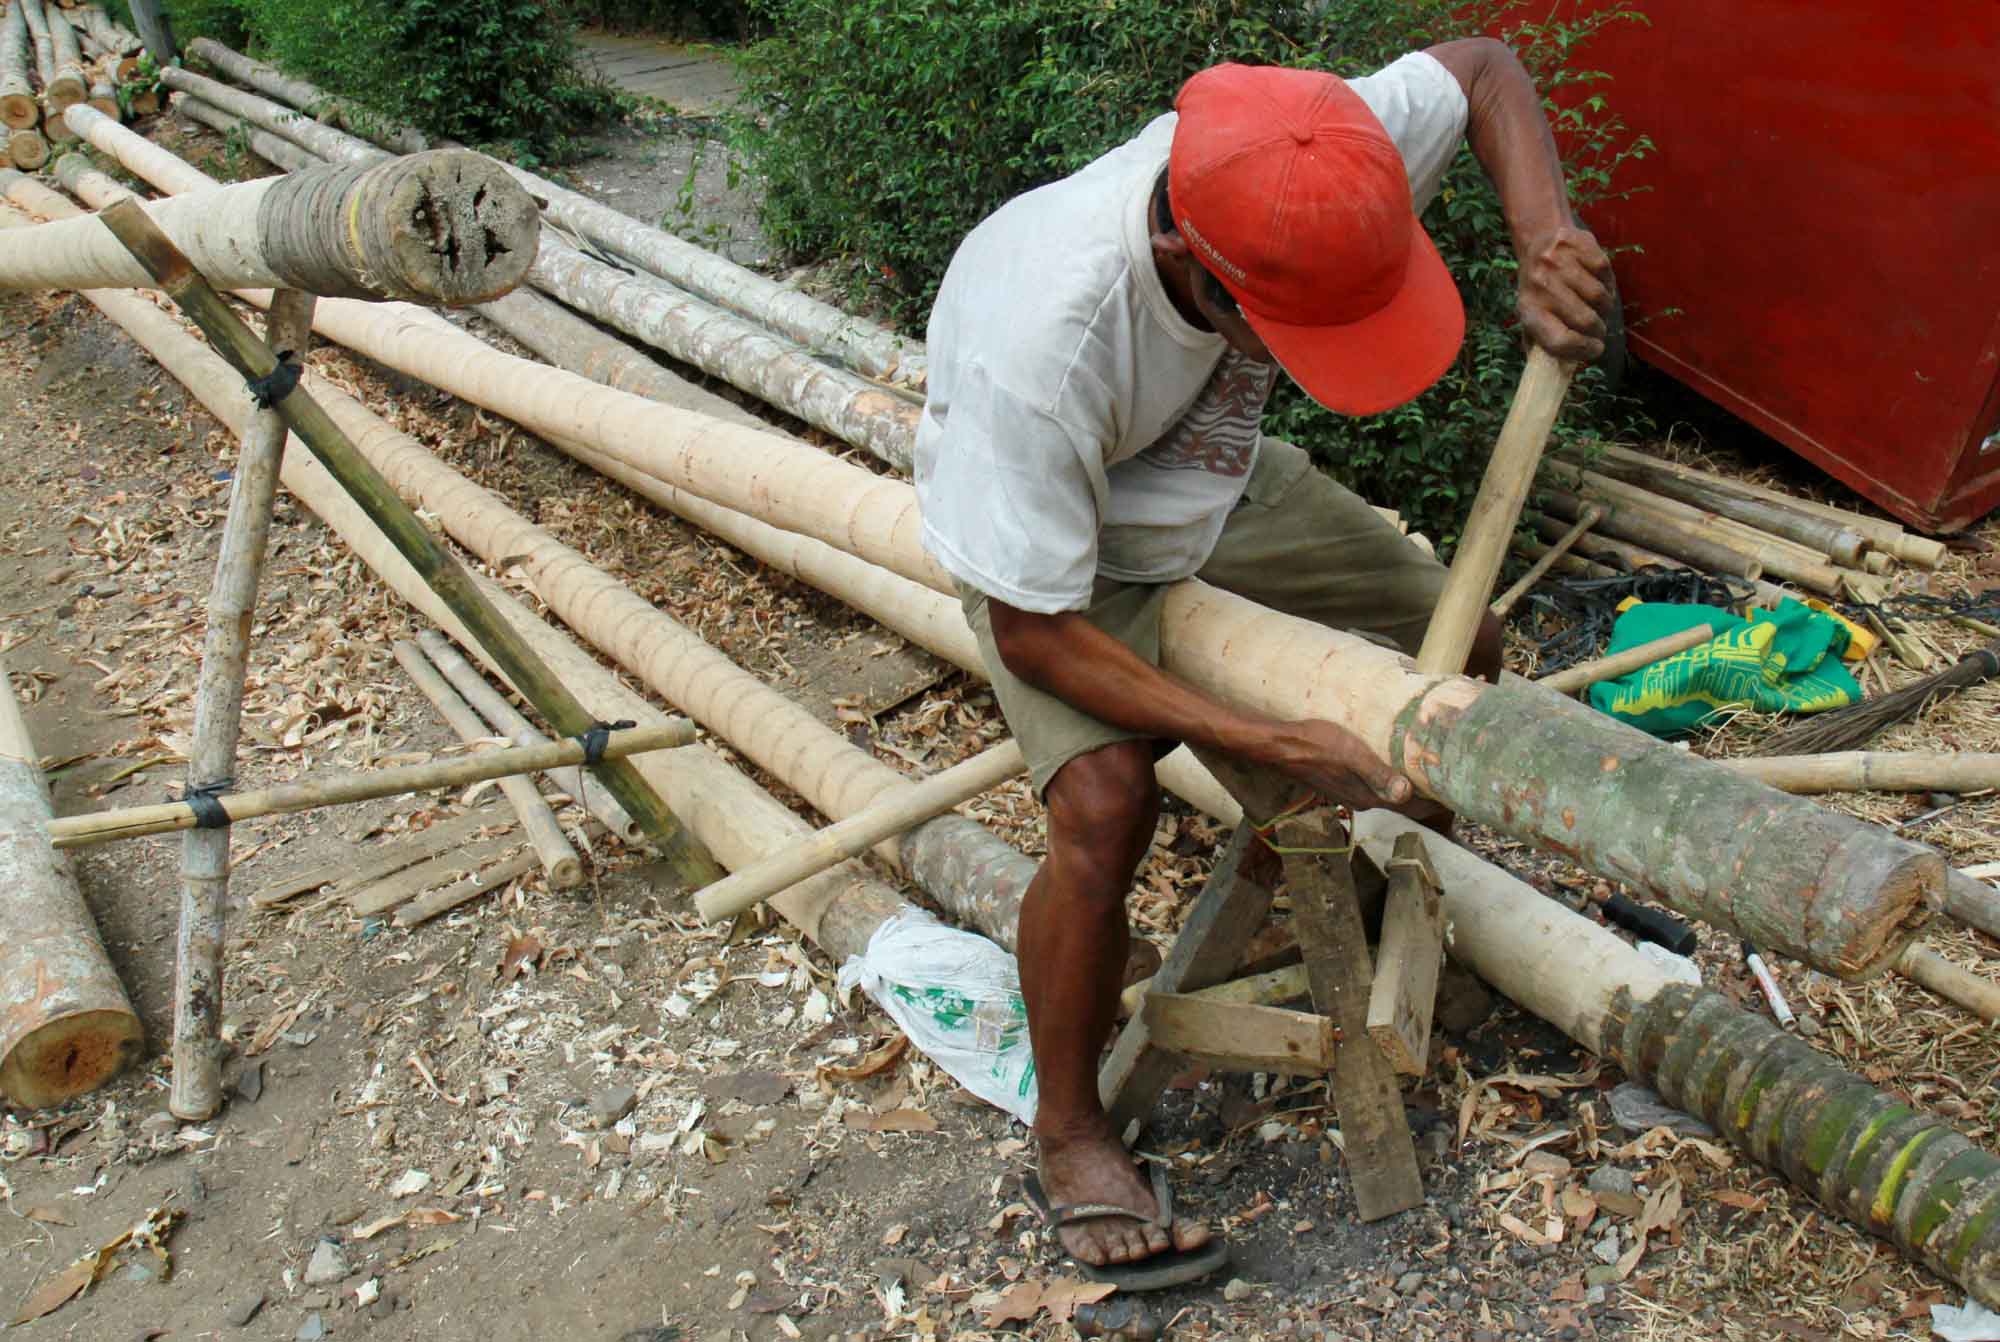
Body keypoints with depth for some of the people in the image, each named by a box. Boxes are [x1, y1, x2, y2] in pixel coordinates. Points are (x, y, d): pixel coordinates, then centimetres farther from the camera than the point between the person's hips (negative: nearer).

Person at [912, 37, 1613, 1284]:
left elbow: (1483, 65, -8)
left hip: (1220, 486, 6)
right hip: (1053, 542, -5)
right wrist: (1277, 743, -35)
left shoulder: (1307, 176, -29)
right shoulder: (1039, 343, -43)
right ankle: (1070, 1135, -2)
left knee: (1457, 641, 4)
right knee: (1106, 803, -28)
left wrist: (1546, 238, -27)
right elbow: (1032, 632, -33)